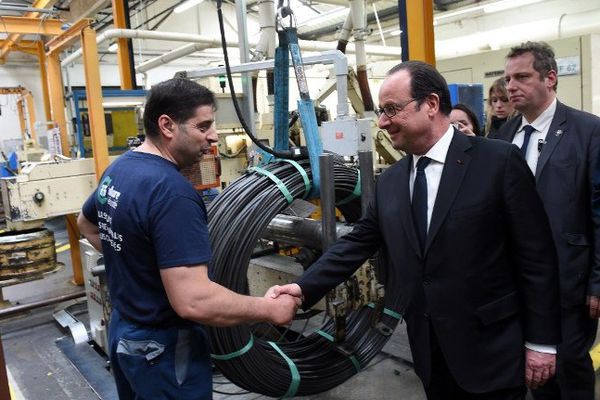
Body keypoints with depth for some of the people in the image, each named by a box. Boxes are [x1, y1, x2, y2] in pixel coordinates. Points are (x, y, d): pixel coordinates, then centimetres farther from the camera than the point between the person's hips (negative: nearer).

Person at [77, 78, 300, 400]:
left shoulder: (118, 168, 0)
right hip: (163, 347, -8)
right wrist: (268, 309, -23)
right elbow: (193, 301, -34)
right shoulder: (172, 191, -29)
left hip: (123, 331, 9)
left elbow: (87, 224, 20)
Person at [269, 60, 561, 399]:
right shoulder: (389, 182, 3)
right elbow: (357, 243, 5)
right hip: (429, 349, 5)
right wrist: (304, 288, -6)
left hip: (491, 349, -4)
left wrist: (541, 340, -8)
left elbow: (537, 256, -10)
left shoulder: (499, 161, -11)